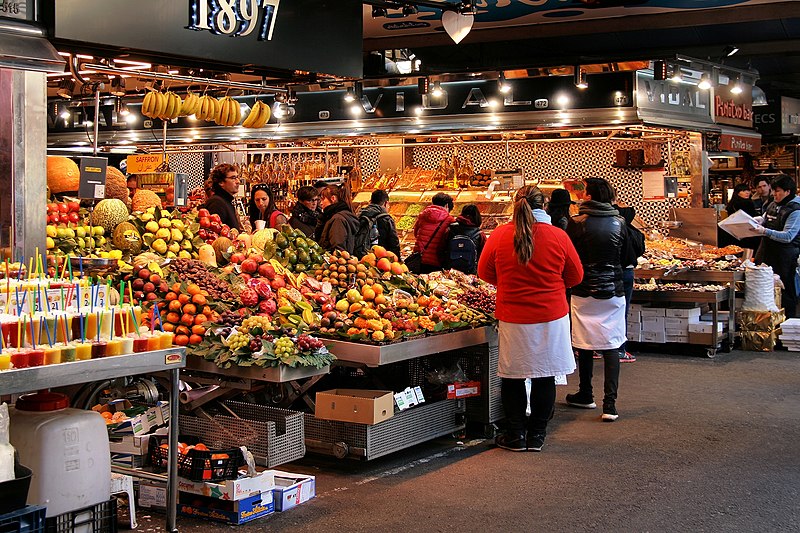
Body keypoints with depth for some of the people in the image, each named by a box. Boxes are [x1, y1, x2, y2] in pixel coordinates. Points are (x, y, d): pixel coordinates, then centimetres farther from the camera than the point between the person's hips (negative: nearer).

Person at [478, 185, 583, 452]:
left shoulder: (499, 235, -7)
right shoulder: (558, 237, -8)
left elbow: (485, 272, 6)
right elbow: (575, 276, 5)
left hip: (512, 317, 0)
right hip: (551, 316, 0)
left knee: (512, 376, 11)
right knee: (544, 377, 11)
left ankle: (515, 435, 17)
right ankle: (536, 435, 18)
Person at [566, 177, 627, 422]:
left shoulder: (577, 223, -9)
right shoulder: (618, 223, -2)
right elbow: (626, 256, 7)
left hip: (584, 292, -1)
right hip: (613, 292, 1)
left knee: (584, 346, 13)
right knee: (611, 347, 3)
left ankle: (585, 395, 26)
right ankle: (610, 404, -3)